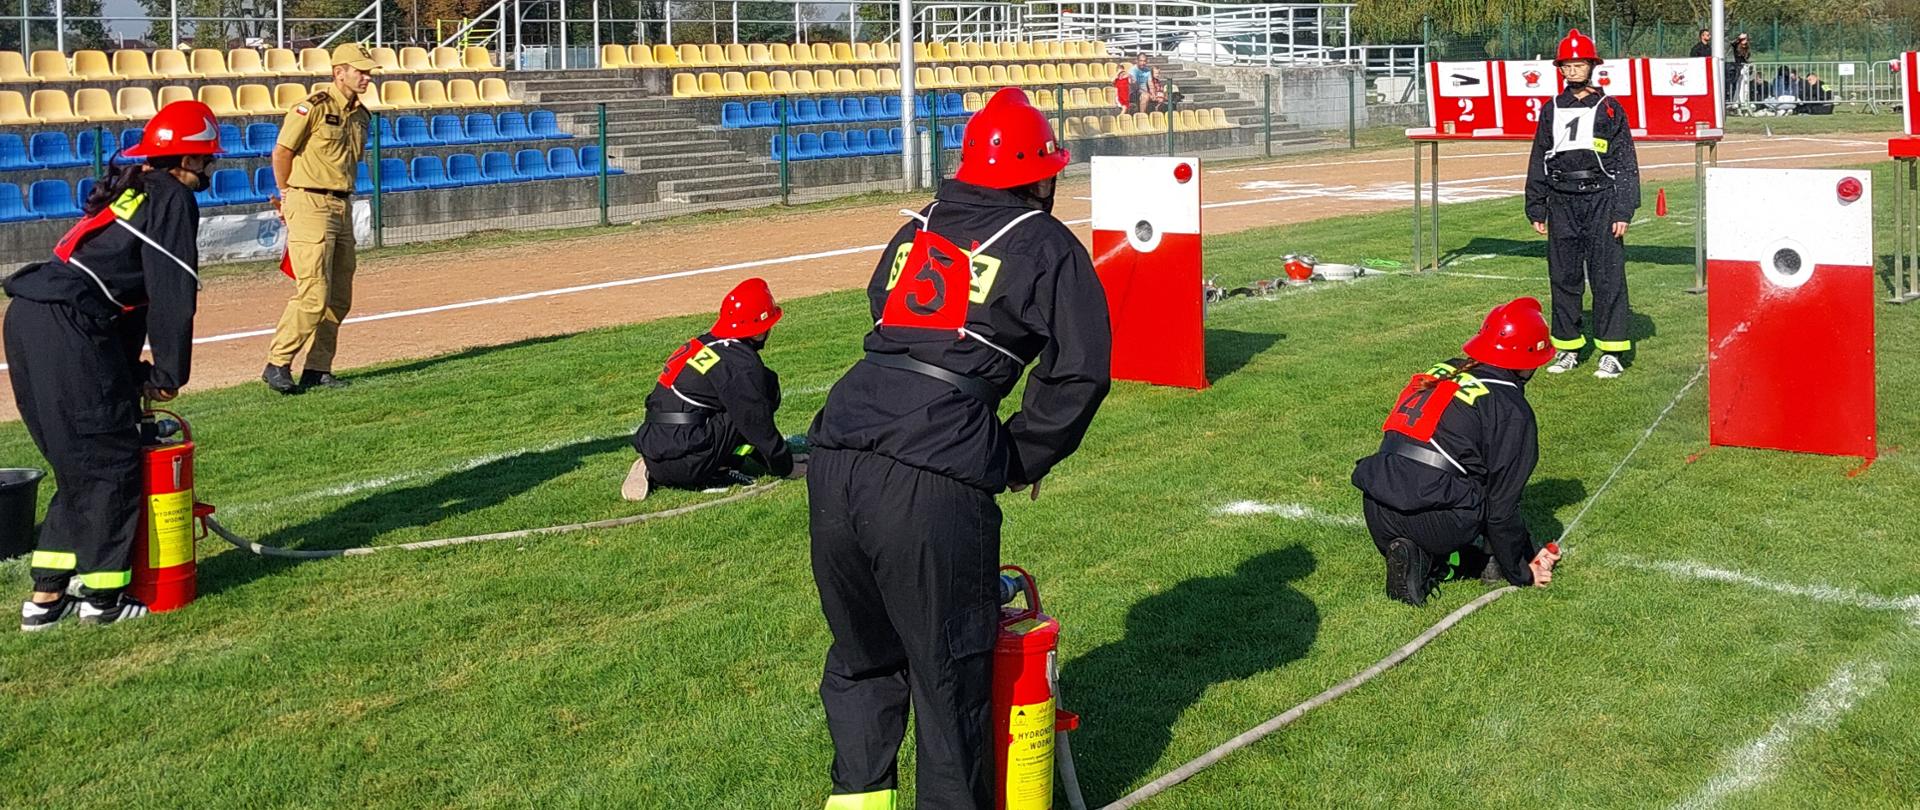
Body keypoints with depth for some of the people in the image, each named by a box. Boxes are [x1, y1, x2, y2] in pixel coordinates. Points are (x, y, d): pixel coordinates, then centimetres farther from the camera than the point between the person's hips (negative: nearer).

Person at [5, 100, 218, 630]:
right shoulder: (173, 198, -2)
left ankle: (46, 597, 19)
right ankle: (102, 597, 7)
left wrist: (132, 373, 25)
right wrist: (170, 374, 0)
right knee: (112, 462, 1)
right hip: (68, 330, -9)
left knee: (79, 466, 17)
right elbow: (173, 294, -8)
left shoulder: (128, 192, 27)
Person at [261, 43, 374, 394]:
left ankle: (317, 369, 16)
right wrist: (287, 195, 8)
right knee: (313, 294, -12)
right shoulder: (314, 107, -10)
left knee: (339, 298, 8)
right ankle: (277, 365, -2)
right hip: (310, 206, -8)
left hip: (342, 207, 8)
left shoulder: (361, 115, 12)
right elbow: (282, 151, -4)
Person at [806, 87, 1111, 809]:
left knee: (862, 660, 21)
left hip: (835, 461, 6)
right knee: (950, 676, 6)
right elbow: (1078, 372, -2)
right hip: (935, 488, -6)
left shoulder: (915, 231, 21)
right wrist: (1025, 458, 12)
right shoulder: (1046, 246, 5)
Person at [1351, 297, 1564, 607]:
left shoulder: (1439, 374, 19)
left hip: (1378, 520, 6)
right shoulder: (1512, 410, -1)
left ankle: (1422, 558, 10)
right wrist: (1522, 574, 17)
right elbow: (1503, 507, -1)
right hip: (1433, 521, -6)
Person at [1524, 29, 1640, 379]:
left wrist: (1623, 212, -7)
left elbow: (1626, 163, 0)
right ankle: (1568, 348, 17)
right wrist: (1536, 211, 11)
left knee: (1607, 277, -4)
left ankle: (1612, 352, 1)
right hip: (1561, 202, 4)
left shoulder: (1609, 109, 2)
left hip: (1601, 199, -4)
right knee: (1564, 277, 7)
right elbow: (1538, 163, 16)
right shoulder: (1551, 110, 12)